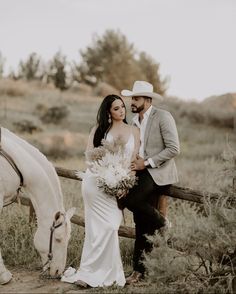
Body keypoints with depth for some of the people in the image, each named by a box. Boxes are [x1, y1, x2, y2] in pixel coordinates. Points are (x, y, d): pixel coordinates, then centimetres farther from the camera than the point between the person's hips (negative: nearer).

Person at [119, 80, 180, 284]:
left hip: (158, 173, -7)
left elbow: (174, 149, -15)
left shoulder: (163, 117, -8)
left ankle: (161, 223, -4)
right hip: (142, 173, 7)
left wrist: (146, 163, -17)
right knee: (141, 225, 4)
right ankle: (139, 269, 12)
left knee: (128, 199, -29)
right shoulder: (134, 121, 15)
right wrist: (133, 164, 3)